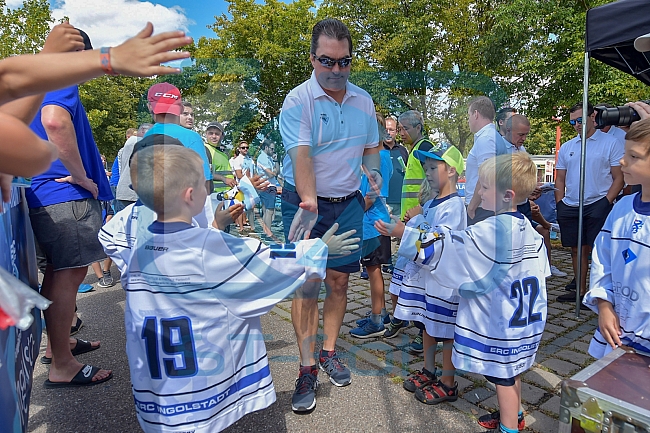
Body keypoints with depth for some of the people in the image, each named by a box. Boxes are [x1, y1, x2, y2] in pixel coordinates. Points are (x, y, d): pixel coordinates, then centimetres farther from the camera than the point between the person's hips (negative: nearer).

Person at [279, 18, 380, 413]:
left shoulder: (363, 101, 6)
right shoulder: (297, 101, -11)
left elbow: (371, 146, 18)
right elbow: (302, 155, -24)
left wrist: (373, 169, 0)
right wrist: (309, 203, -37)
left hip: (348, 203, 4)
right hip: (306, 203, -4)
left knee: (339, 280, 9)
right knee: (307, 284, -3)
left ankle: (329, 352, 28)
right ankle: (307, 368, 10)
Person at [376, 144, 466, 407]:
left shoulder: (453, 204, -16)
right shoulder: (431, 202, 12)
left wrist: (404, 233, -29)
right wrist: (396, 229, 0)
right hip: (423, 271, 9)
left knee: (445, 329, 4)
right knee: (427, 324, 19)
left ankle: (448, 385, 20)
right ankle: (428, 372, 36)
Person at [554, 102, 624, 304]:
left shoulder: (611, 142, 1)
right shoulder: (566, 147, 14)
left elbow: (619, 178, -2)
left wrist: (606, 202, -13)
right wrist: (559, 204, 5)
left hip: (597, 205, -4)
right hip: (569, 206, 5)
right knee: (577, 249, 11)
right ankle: (580, 290, 22)